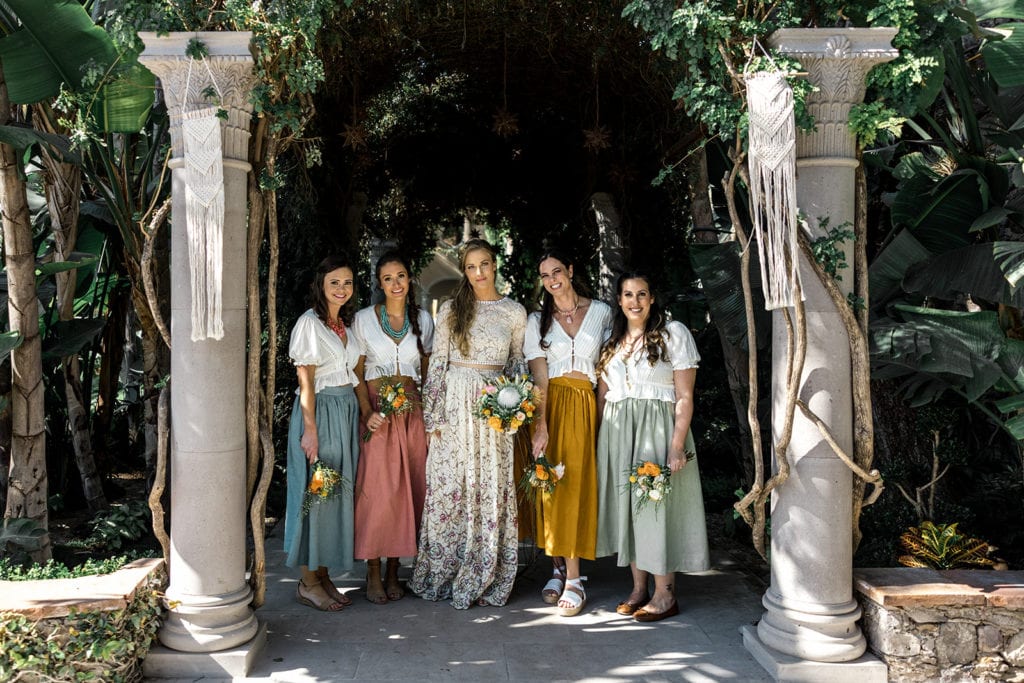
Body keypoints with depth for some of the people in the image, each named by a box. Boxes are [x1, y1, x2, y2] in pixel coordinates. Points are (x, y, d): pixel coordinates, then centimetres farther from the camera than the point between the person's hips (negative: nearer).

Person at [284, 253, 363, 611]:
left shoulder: (345, 323, 14)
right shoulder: (310, 323, -8)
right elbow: (305, 381, -13)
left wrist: (359, 416, 11)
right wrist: (311, 430, -18)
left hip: (347, 410, 8)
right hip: (320, 411, -8)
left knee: (337, 493, 10)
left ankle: (323, 574, 20)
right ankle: (308, 582, 8)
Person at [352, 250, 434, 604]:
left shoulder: (423, 320, 9)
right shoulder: (364, 319, 2)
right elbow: (357, 374, 1)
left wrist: (429, 411, 2)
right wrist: (368, 412, -14)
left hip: (412, 411, 3)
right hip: (376, 410, -2)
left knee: (408, 488, 2)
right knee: (376, 489, -7)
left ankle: (394, 571, 14)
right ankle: (373, 574, 5)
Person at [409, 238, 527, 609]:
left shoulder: (515, 312, 6)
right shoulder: (451, 309, 4)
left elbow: (518, 363, 12)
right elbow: (437, 362, 3)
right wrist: (433, 414, -2)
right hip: (455, 403, 0)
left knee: (492, 488, 2)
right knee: (450, 485, 2)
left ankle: (484, 578, 14)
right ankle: (446, 574, 15)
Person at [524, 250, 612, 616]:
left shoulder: (601, 312, 8)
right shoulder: (537, 320, 7)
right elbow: (539, 376, -3)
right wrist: (540, 425, -14)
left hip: (584, 405, -1)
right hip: (549, 404, 1)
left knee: (577, 483, -6)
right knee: (550, 484, 0)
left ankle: (573, 579, -5)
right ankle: (558, 568, 12)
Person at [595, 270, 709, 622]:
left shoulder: (673, 333, -2)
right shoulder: (611, 340, 13)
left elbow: (684, 397, -7)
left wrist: (677, 445, -15)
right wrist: (599, 441, 7)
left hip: (657, 429, -5)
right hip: (616, 431, 5)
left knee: (656, 504, -4)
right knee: (625, 505, 7)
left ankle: (665, 594, 7)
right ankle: (639, 588, 19)